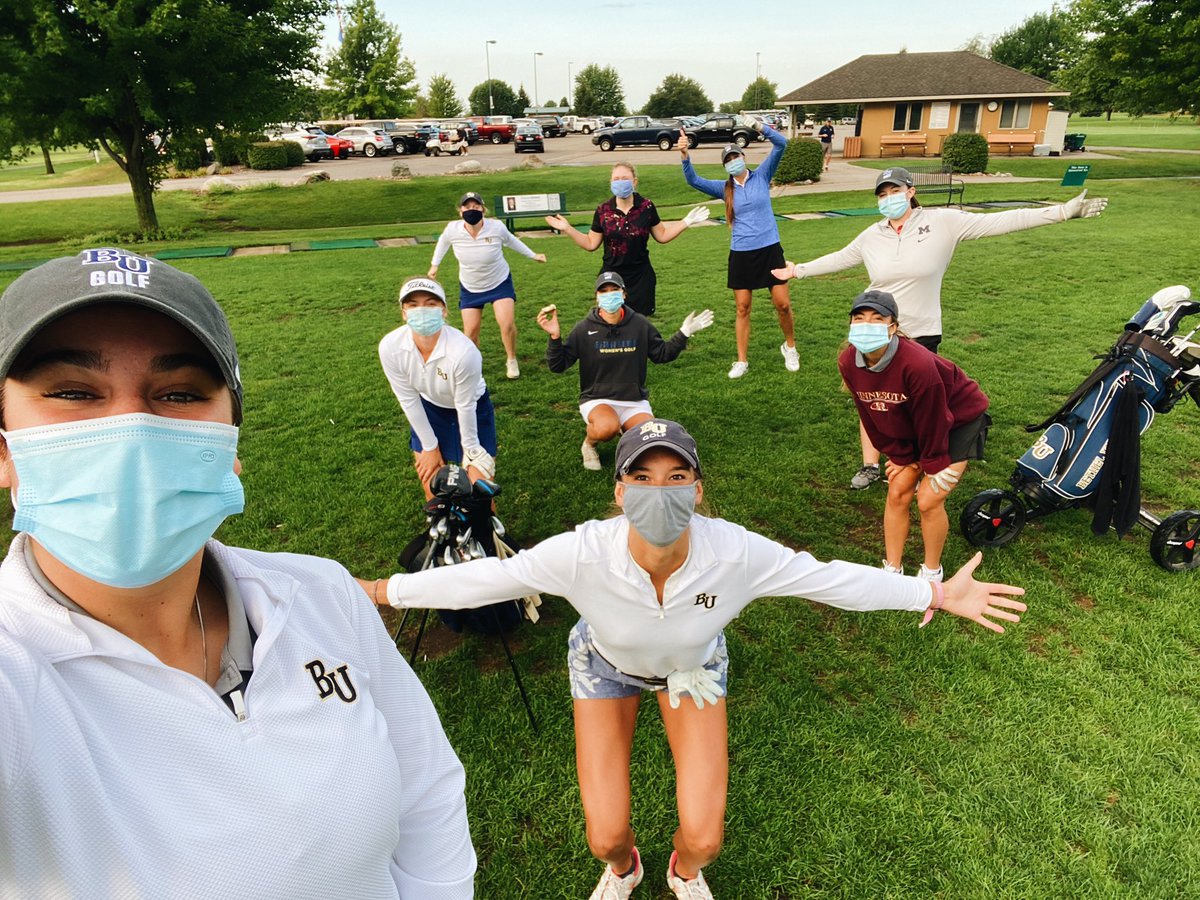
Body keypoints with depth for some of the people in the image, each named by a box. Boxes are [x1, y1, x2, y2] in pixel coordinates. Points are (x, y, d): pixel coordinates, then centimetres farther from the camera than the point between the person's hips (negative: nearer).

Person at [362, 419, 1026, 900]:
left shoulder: (735, 552, -37)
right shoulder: (583, 552, -40)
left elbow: (831, 578, -23)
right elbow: (489, 576, -27)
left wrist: (939, 595, -17)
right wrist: (383, 592, -24)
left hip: (692, 663, 1)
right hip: (606, 663, 0)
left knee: (702, 838, -2)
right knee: (605, 837, 1)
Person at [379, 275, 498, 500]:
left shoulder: (463, 351, -37)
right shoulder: (390, 347, -27)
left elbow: (465, 407, -22)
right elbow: (408, 400, -13)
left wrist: (470, 449, -9)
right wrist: (429, 446, -5)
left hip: (473, 409, -3)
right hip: (428, 410, 3)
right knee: (431, 483, 7)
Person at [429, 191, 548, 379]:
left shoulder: (496, 227, -22)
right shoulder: (452, 230, -21)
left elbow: (511, 241, 0)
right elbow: (443, 241, 4)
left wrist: (533, 255, 10)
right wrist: (435, 264, 12)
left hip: (500, 282, -1)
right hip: (469, 287, 1)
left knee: (507, 323, -17)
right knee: (471, 330, -1)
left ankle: (512, 361, 7)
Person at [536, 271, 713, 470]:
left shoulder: (640, 324, -1)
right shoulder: (584, 328, -8)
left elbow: (662, 354, 11)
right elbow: (558, 365, -8)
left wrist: (684, 333, 0)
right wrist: (555, 337, -24)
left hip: (635, 401, 3)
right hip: (597, 400, -3)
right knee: (607, 428, -39)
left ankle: (627, 428, 15)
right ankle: (589, 443, -1)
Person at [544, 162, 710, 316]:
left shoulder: (646, 207, -4)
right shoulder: (603, 211, -4)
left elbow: (662, 236, 8)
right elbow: (591, 244, 5)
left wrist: (686, 222, 0)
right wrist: (567, 228, -3)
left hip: (640, 278, 0)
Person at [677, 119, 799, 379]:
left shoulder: (761, 176, 3)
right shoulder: (725, 188, 5)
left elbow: (781, 145, -7)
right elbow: (694, 180, -7)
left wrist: (760, 127, -20)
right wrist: (685, 155, -22)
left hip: (769, 249, -1)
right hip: (741, 254, 1)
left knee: (783, 304, 1)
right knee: (742, 309, 4)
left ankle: (790, 347, 26)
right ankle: (742, 361, 14)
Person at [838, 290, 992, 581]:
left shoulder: (917, 364, -38)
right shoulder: (848, 363, -19)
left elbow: (932, 421, -24)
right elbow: (870, 415, -7)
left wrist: (932, 464, -11)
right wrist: (899, 455, -2)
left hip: (959, 420, -5)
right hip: (909, 427, 6)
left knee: (928, 500, -6)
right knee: (897, 492, 1)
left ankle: (932, 572, 17)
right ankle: (892, 569, 17)